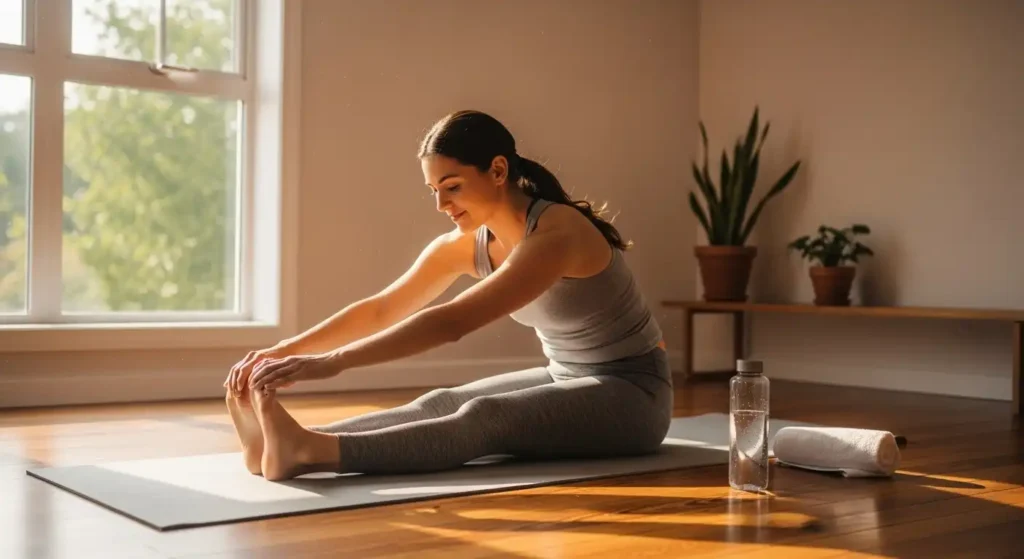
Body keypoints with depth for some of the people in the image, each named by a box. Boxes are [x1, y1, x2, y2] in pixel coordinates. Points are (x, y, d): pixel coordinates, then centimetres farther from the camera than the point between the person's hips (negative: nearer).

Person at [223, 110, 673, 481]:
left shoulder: (557, 233, -27)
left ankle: (312, 452, -50)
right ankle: (299, 443, -36)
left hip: (631, 394, -8)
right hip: (566, 380, 8)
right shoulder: (463, 245, -3)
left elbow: (453, 322, -37)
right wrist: (284, 350, -18)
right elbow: (379, 310, -5)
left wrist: (331, 362, -41)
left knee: (481, 417, -33)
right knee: (440, 403, -19)